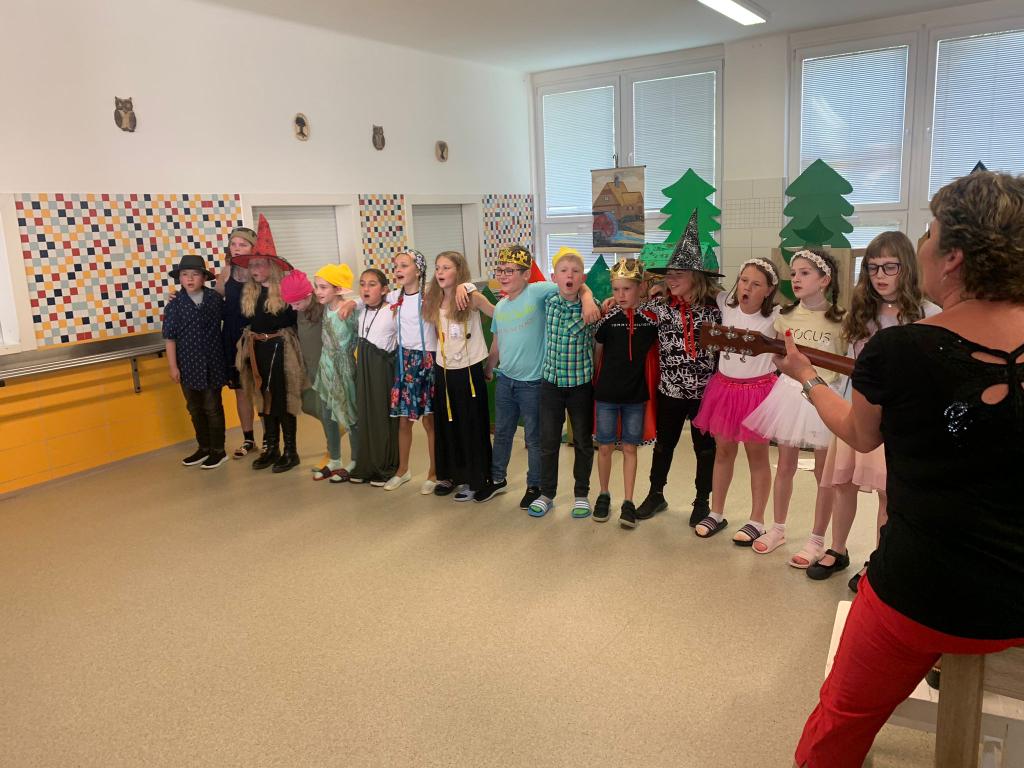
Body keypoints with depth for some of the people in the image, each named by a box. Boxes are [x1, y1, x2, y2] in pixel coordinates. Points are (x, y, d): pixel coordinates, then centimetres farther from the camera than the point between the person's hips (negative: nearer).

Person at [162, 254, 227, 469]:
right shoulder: (174, 305, -4)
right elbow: (170, 337, -2)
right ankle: (204, 448, 29)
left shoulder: (215, 298, -4)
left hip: (212, 363, -2)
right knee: (194, 408, 13)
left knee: (213, 407, 5)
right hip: (188, 365, 2)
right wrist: (172, 365, -3)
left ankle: (218, 450, 17)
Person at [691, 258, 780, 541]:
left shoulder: (774, 317, -12)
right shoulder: (726, 305, -2)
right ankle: (716, 513, 28)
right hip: (724, 387, 4)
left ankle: (756, 521, 20)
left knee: (757, 456, 8)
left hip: (757, 390, -4)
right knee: (723, 451, 14)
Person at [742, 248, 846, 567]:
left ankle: (817, 540, 20)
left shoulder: (840, 319, -8)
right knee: (785, 466, 13)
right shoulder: (785, 316, 4)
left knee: (823, 472, 7)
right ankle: (778, 529, 29)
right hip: (790, 392, 3)